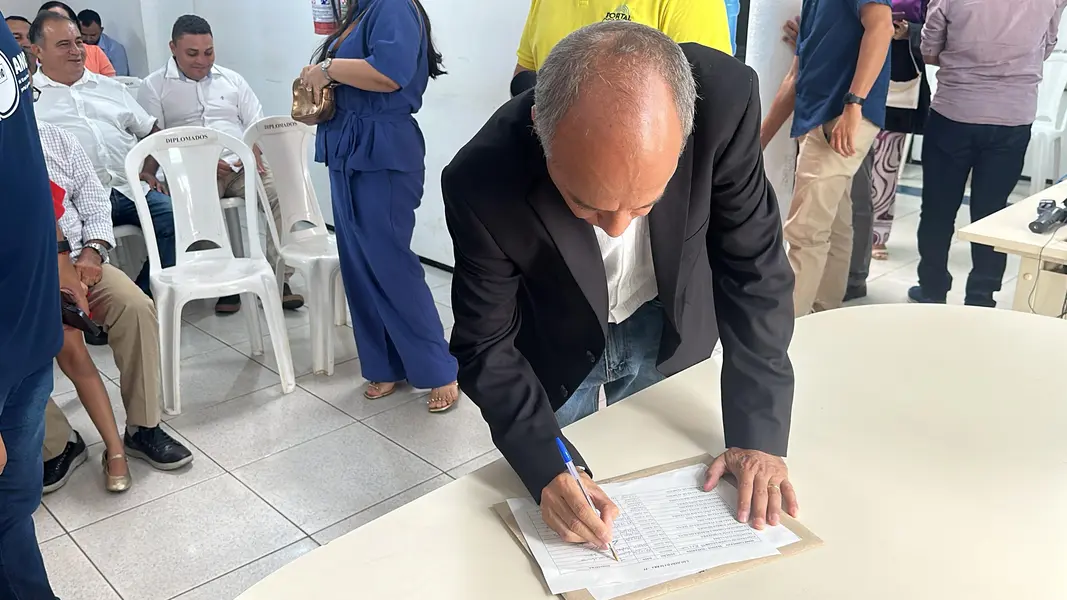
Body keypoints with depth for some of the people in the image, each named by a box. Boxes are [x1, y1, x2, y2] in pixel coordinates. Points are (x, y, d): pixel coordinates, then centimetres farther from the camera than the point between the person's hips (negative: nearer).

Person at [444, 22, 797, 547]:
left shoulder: (724, 99, -32)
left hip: (668, 328, 2)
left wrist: (758, 433, -22)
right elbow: (486, 346, -22)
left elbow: (753, 269, -21)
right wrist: (547, 471, -36)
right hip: (555, 346, -1)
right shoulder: (481, 183, -34)